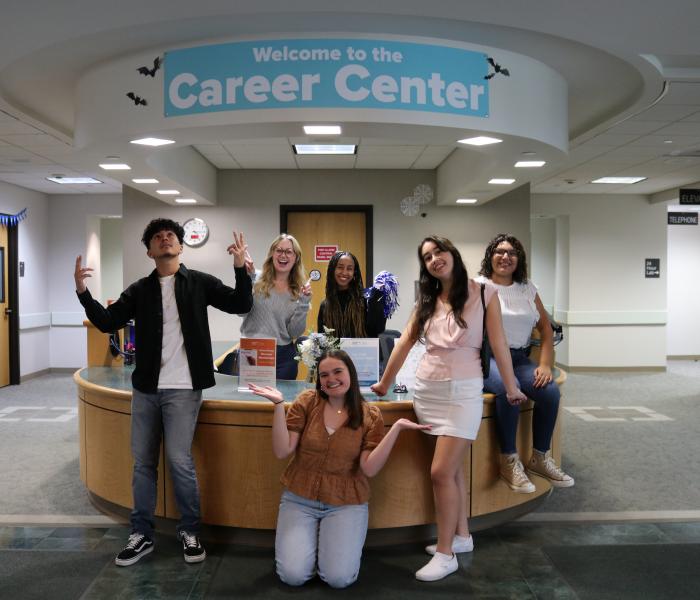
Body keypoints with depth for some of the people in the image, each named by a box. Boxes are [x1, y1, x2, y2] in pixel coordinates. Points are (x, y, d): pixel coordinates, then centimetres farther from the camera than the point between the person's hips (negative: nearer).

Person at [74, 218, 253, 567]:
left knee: (179, 460, -5)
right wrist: (82, 291, -11)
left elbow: (241, 305, -7)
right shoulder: (139, 290, 8)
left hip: (182, 388, -4)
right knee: (142, 462, 11)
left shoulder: (200, 283, 1)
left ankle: (190, 532, 14)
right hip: (145, 388, 4)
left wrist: (240, 266, -21)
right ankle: (141, 534, 24)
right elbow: (107, 322, 3)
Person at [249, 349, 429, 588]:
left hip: (346, 503, 0)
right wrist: (278, 405, -19)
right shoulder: (306, 401, -4)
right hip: (299, 499, 1)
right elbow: (282, 451, -9)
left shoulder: (370, 416, -4)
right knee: (293, 575, -14)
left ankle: (333, 542, 17)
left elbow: (369, 468, -13)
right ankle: (310, 541, 18)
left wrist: (396, 428, -21)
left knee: (339, 579, -16)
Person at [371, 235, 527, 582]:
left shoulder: (484, 292, -1)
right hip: (427, 389, 5)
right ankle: (462, 536, 28)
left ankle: (445, 553, 6)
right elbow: (405, 342, 11)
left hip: (463, 390, -4)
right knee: (452, 468, 11)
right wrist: (384, 384, 14)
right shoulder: (427, 300, 11)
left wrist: (511, 389, 4)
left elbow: (498, 344, -1)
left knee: (441, 472, -8)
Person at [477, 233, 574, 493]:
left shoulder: (528, 289, 15)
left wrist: (545, 364, 1)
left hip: (519, 358, 5)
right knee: (507, 388, -35)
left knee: (550, 391, -22)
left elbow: (545, 328, 15)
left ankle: (540, 458, -1)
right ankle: (509, 461, -18)